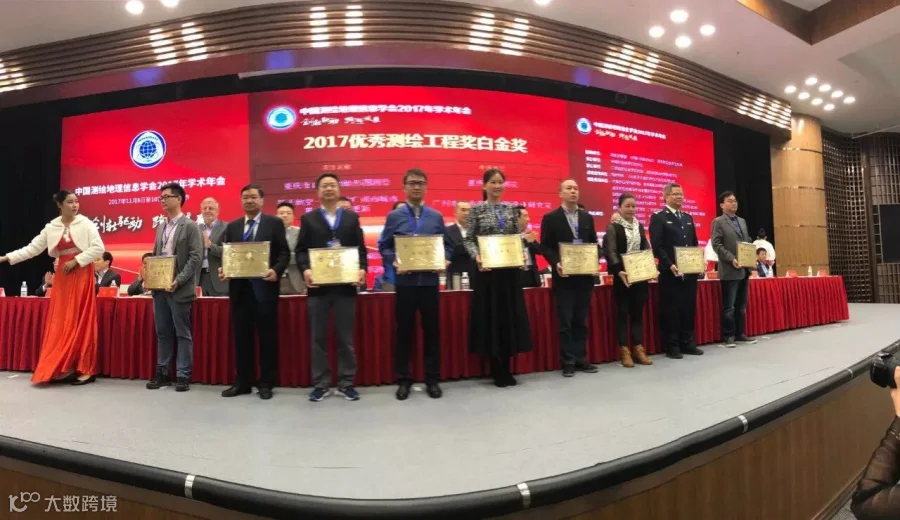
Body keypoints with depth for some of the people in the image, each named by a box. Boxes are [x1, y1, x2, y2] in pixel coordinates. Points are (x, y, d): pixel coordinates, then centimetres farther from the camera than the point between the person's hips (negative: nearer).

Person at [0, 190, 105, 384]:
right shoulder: (51, 228, 8)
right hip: (62, 276, 4)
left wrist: (76, 261, -13)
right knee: (60, 322, 4)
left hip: (82, 275, -4)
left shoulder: (85, 223, -3)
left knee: (81, 321, -5)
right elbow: (32, 248, 10)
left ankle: (85, 369, -2)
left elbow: (98, 248, -10)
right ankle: (63, 368, 11)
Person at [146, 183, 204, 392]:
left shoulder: (191, 226, -5)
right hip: (159, 288, 7)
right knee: (163, 333, 12)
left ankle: (183, 375, 7)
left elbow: (196, 257, -12)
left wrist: (178, 281, -19)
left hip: (179, 289, -7)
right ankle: (163, 373, 21)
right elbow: (155, 255, 20)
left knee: (183, 334, 0)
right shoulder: (161, 227, 16)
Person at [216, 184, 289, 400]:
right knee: (241, 336, 8)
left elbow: (284, 253, -2)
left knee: (267, 336, 2)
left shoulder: (274, 223, 3)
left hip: (264, 286, -4)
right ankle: (243, 381, 18)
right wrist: (223, 269, -6)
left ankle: (266, 383, 11)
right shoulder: (232, 226, 15)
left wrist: (276, 271, -18)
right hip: (239, 287, 4)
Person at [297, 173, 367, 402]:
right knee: (318, 337, 6)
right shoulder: (308, 219, 9)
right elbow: (301, 250, 3)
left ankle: (346, 383, 15)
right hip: (318, 285, 0)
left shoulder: (352, 217, 11)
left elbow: (360, 248, 6)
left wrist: (362, 269, -11)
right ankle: (320, 384, 16)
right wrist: (305, 270, -15)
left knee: (346, 337, 5)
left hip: (346, 284, 0)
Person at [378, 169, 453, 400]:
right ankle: (403, 380, 18)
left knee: (432, 330, 7)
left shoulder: (436, 216, 9)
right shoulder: (394, 216, 5)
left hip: (430, 281, 2)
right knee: (404, 331, 6)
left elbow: (447, 246, 10)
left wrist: (443, 261, -10)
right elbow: (384, 247, 3)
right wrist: (395, 263, -14)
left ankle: (432, 380, 19)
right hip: (405, 281, -1)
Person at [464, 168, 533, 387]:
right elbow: (469, 240, -1)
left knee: (510, 316, 6)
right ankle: (497, 371, 13)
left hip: (510, 269, 4)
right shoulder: (477, 209, 1)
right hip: (487, 270, -3)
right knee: (490, 316, 1)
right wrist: (477, 257, -19)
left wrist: (522, 255, -7)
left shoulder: (512, 209, 10)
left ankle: (505, 369, 18)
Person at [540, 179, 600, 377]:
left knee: (581, 321, 10)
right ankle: (568, 362, 8)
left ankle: (581, 359, 18)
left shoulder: (587, 217, 12)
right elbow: (545, 246, -4)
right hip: (564, 277, -4)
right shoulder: (550, 218, -1)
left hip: (585, 276, 4)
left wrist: (596, 262, -4)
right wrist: (556, 263, -19)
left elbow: (594, 243, 13)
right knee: (565, 322, 0)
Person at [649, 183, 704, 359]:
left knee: (689, 308, 9)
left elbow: (694, 244, 19)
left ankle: (687, 343, 19)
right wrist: (670, 265, -19)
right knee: (671, 310, -1)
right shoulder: (658, 217, -2)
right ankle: (672, 346, 8)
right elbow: (657, 246, -10)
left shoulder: (688, 218, 18)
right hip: (670, 273, -6)